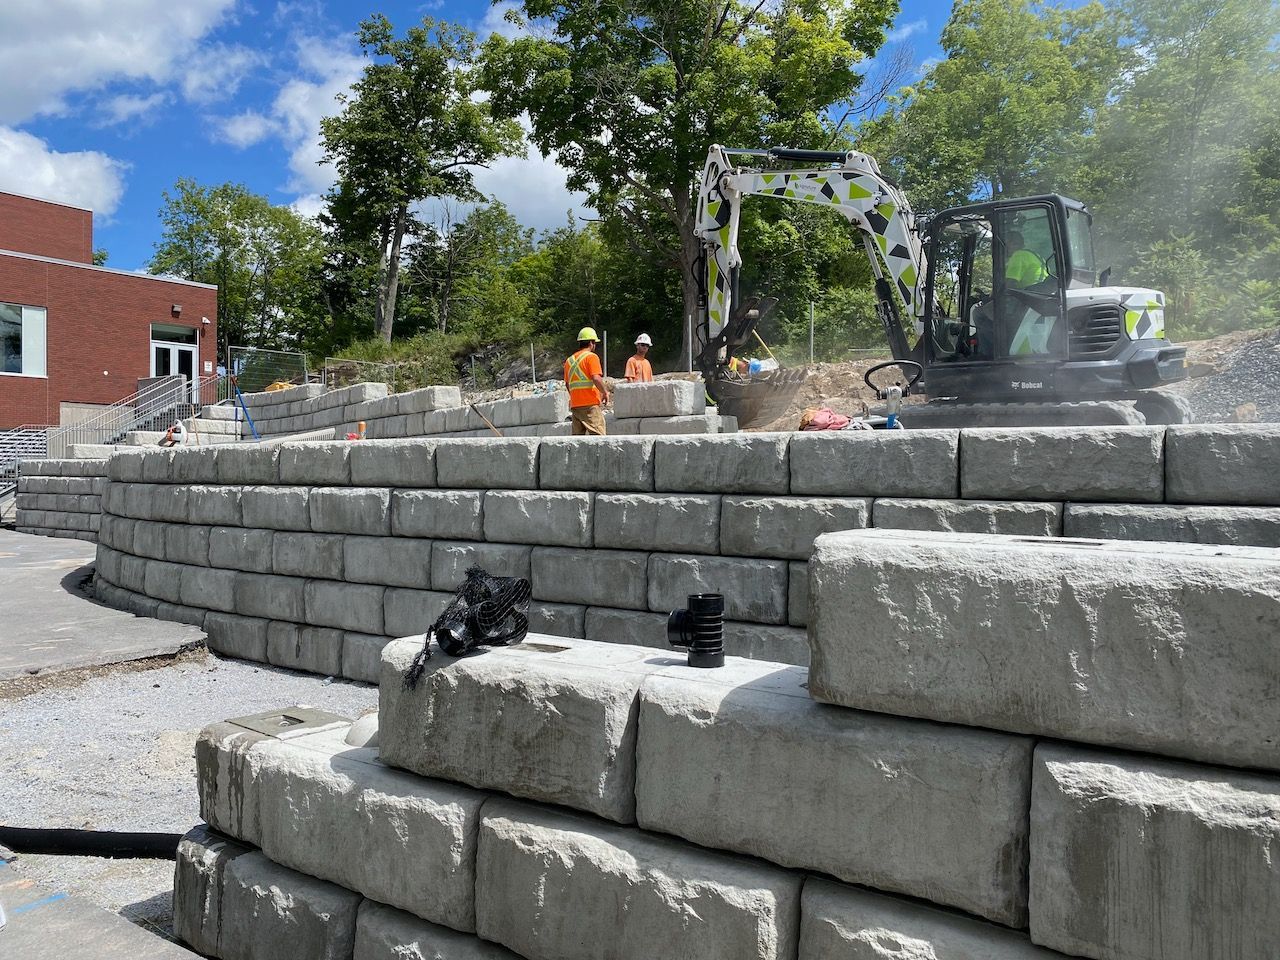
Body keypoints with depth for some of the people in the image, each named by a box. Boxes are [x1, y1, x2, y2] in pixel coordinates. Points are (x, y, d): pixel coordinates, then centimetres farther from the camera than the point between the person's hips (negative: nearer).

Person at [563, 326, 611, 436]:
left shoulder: (569, 360, 16)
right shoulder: (591, 357, -5)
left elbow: (567, 383, 17)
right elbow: (596, 378, -16)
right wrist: (605, 392, -4)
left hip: (575, 405, 7)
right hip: (591, 404, -7)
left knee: (578, 437, 8)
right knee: (597, 435, -8)